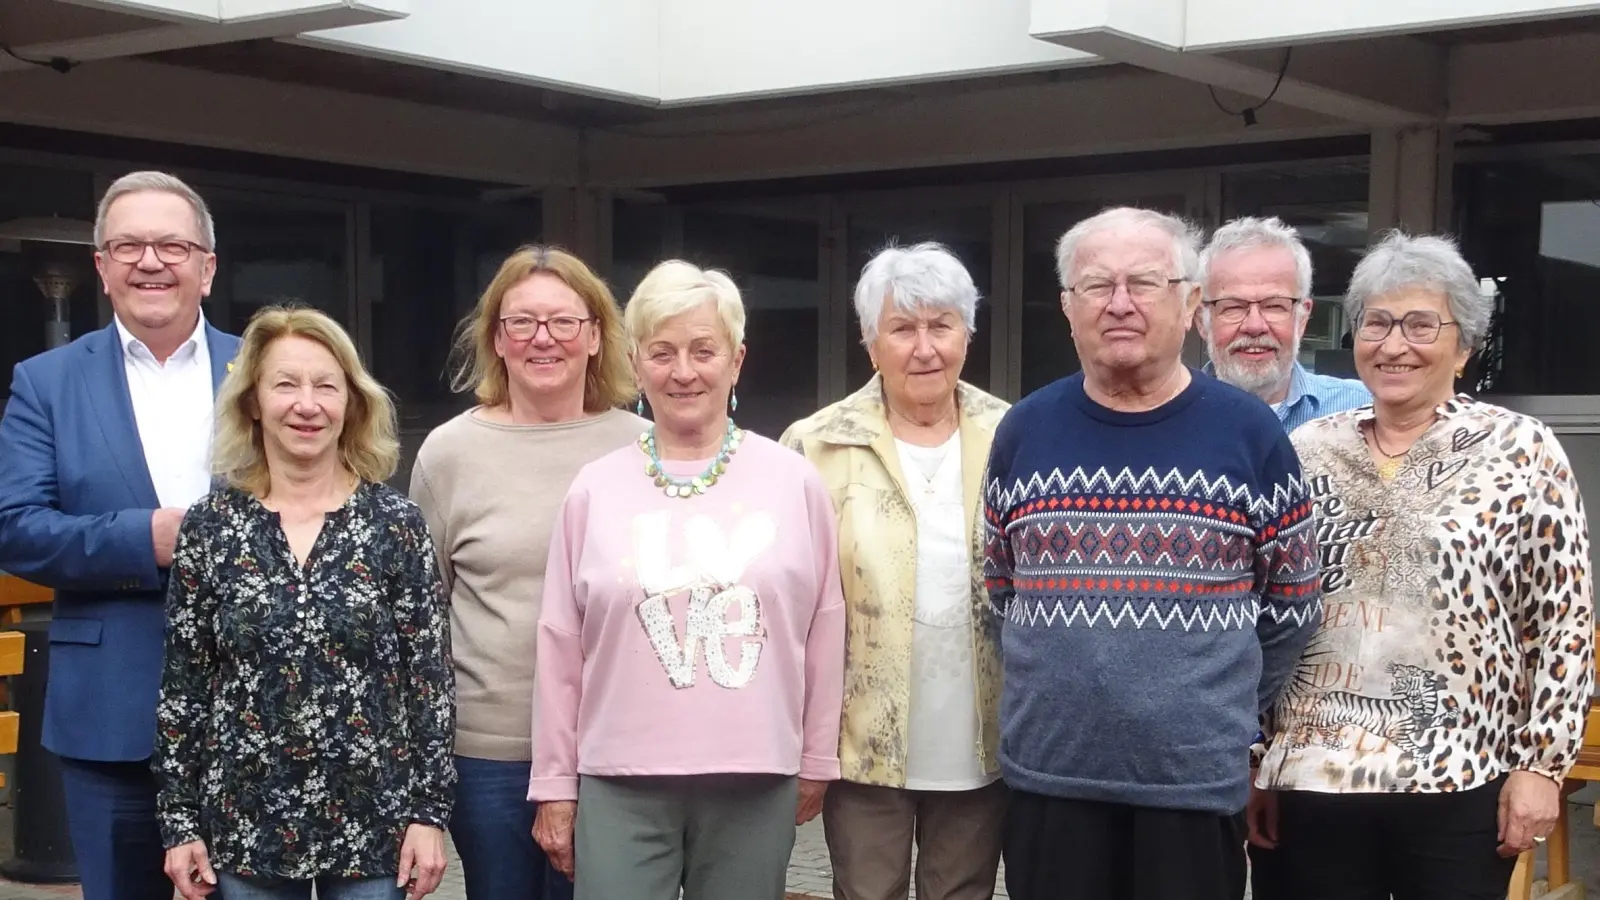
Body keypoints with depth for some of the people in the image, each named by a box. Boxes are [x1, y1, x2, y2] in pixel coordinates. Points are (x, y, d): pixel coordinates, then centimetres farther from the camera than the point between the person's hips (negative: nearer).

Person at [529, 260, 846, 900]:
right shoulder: (595, 489, 3)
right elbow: (561, 646, 5)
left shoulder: (795, 483, 3)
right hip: (620, 783, 0)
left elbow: (823, 630, 7)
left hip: (756, 782, 0)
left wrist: (817, 762, 8)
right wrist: (555, 783, 5)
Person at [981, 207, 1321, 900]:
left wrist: (1221, 713, 5)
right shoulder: (1023, 431, 5)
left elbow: (1293, 604, 4)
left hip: (1199, 779, -2)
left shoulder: (1249, 432, -1)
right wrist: (1057, 692, 10)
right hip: (1047, 773, 2)